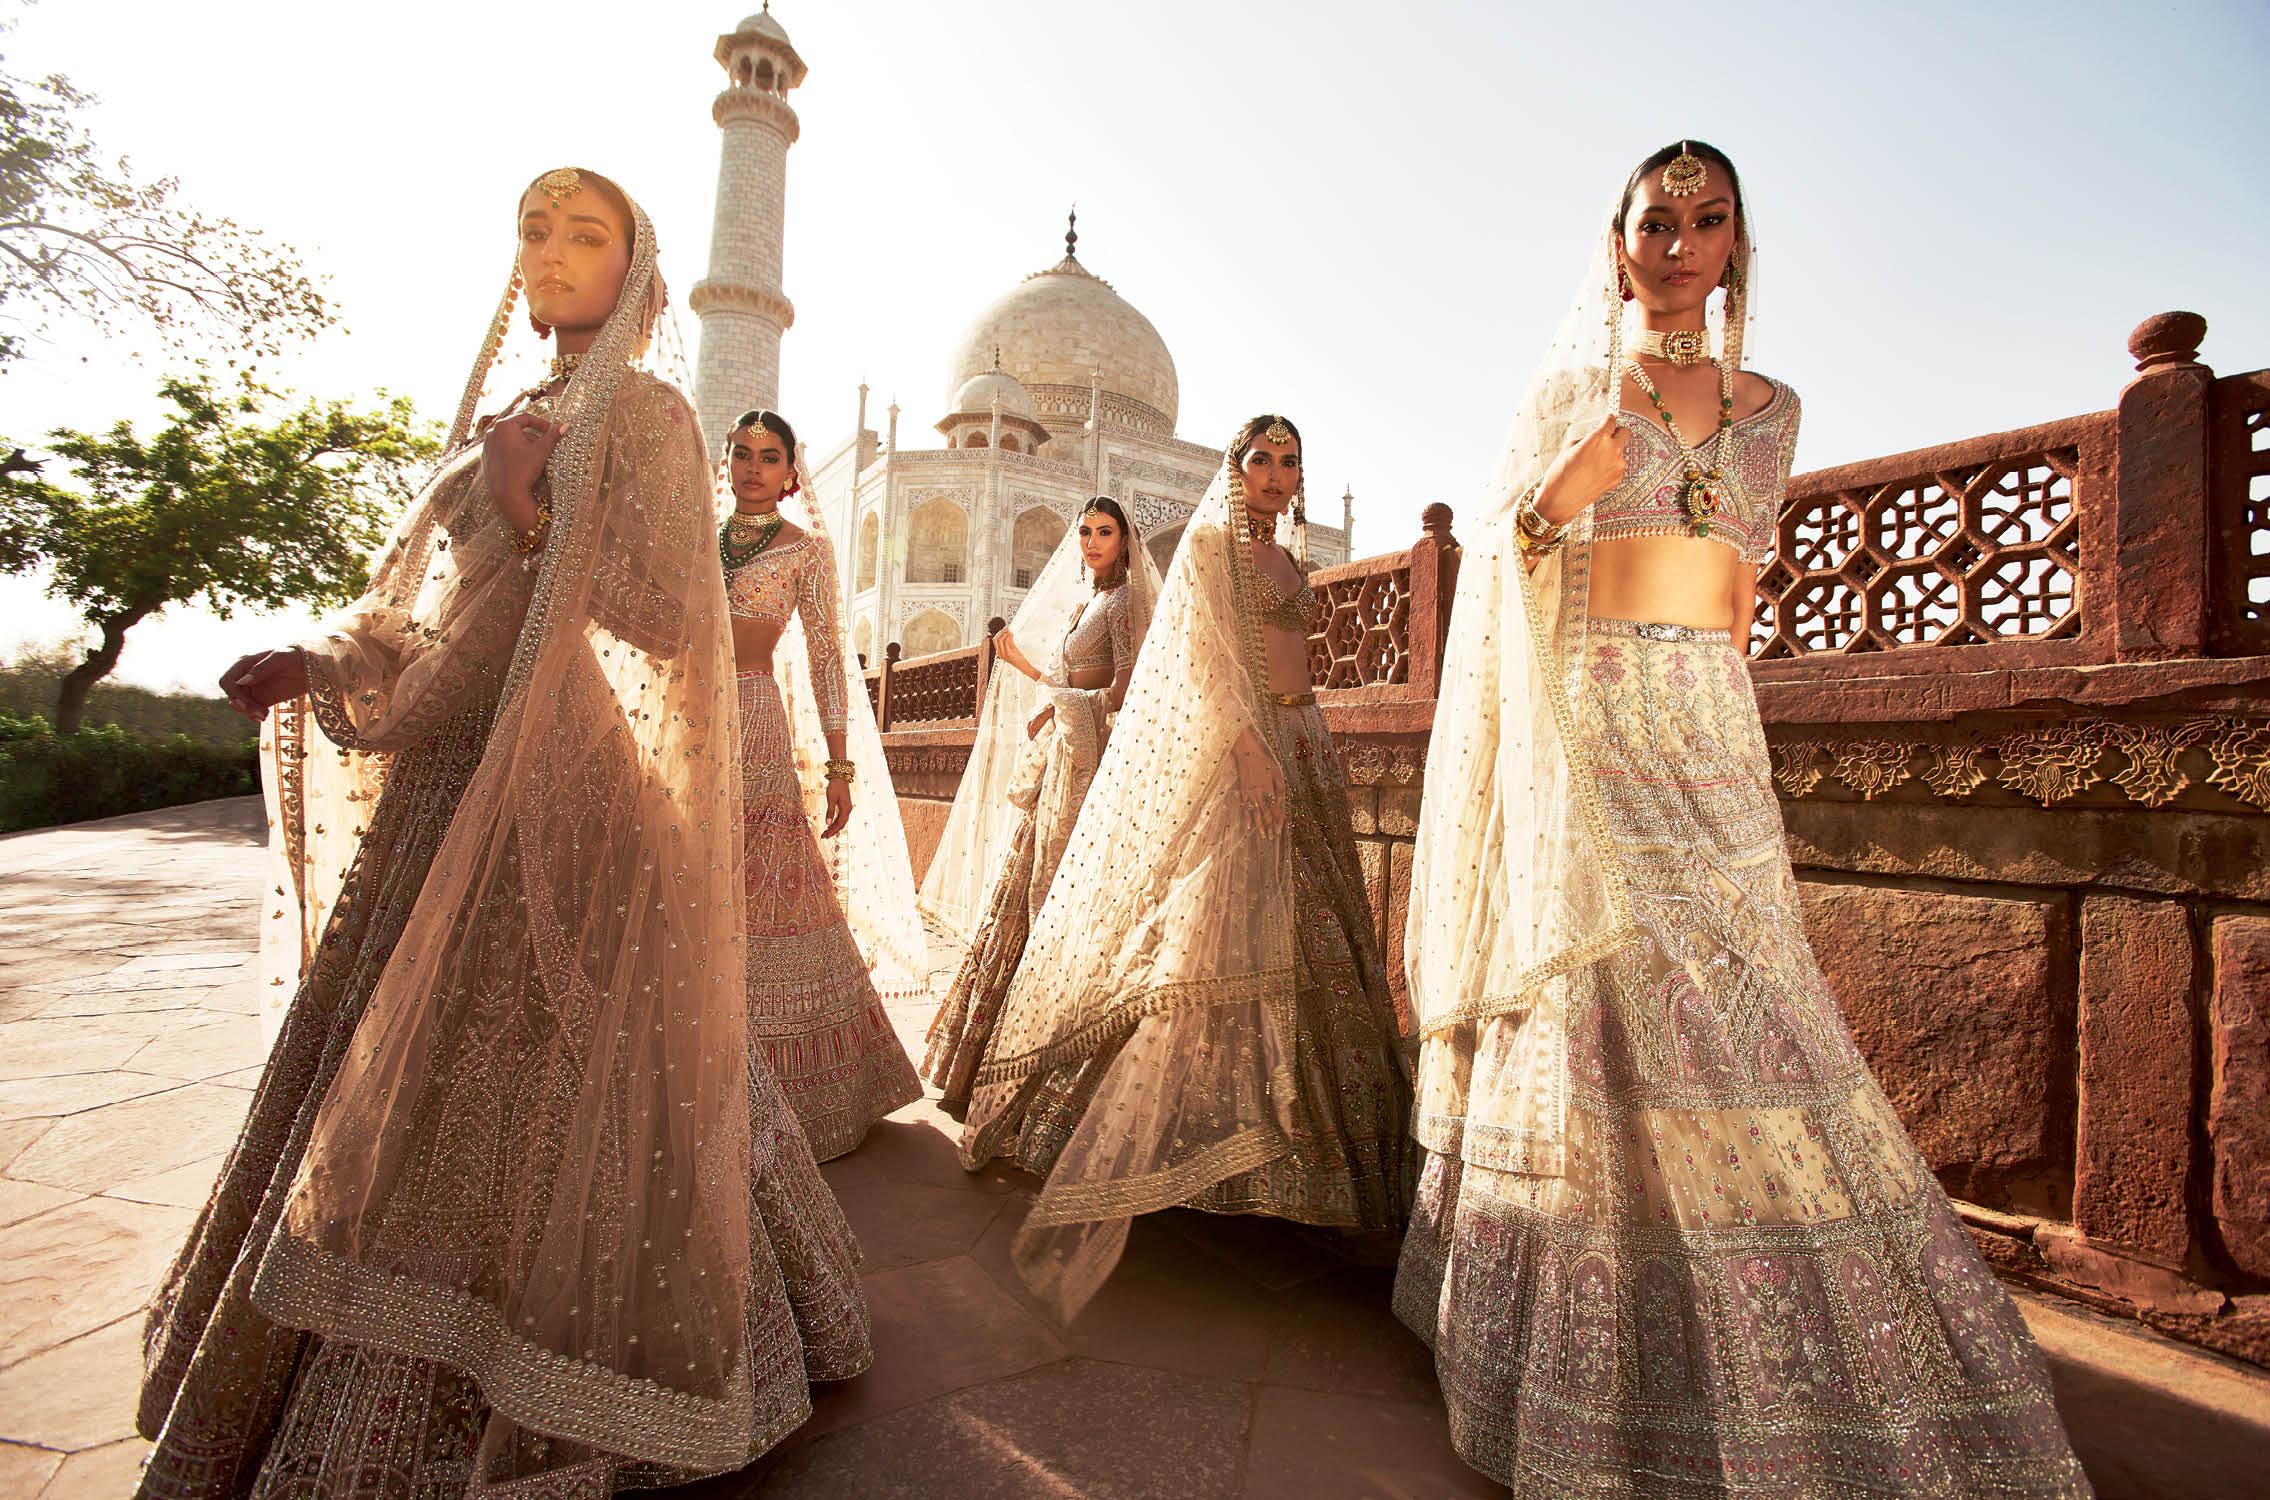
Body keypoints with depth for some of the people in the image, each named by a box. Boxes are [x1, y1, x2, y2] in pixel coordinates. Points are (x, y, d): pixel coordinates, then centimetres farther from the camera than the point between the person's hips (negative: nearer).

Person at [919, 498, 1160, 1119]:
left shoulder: (1124, 599, -3)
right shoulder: (1077, 601, 21)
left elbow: (1125, 692, -14)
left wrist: (1055, 705, -10)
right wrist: (1018, 660, 13)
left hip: (1084, 759, -8)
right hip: (1051, 755, 8)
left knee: (1049, 892, -7)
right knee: (1014, 891, 8)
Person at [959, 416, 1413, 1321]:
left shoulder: (1285, 559, 22)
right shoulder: (1208, 542, 0)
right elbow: (1205, 651, -13)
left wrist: (1309, 749, 13)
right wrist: (1247, 742, -24)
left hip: (1297, 748, 8)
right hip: (1227, 750, -8)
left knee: (1304, 933, 7)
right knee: (1212, 927, -14)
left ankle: (1289, 1126, 18)